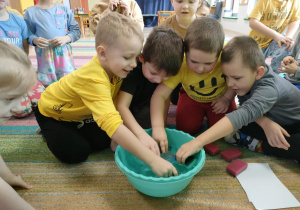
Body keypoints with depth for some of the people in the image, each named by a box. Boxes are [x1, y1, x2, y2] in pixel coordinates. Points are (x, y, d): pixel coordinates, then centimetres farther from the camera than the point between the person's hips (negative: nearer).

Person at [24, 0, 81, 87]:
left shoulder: (64, 9, 6)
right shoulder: (30, 12, 6)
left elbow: (76, 30, 5)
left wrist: (66, 38, -14)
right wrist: (34, 40, -16)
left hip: (64, 54, 0)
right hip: (44, 57, 0)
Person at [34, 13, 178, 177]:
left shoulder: (114, 65, -22)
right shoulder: (94, 80, -46)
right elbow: (112, 125, -55)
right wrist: (152, 160, -56)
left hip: (80, 114, 6)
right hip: (52, 113, -5)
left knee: (103, 142, -8)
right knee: (77, 153, -17)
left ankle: (72, 129, 17)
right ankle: (49, 132, 11)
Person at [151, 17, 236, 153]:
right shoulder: (179, 66, -36)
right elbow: (159, 95, -39)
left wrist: (227, 98, -18)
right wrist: (157, 126, -49)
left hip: (220, 97, 1)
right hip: (192, 97, 0)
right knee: (186, 128, -7)